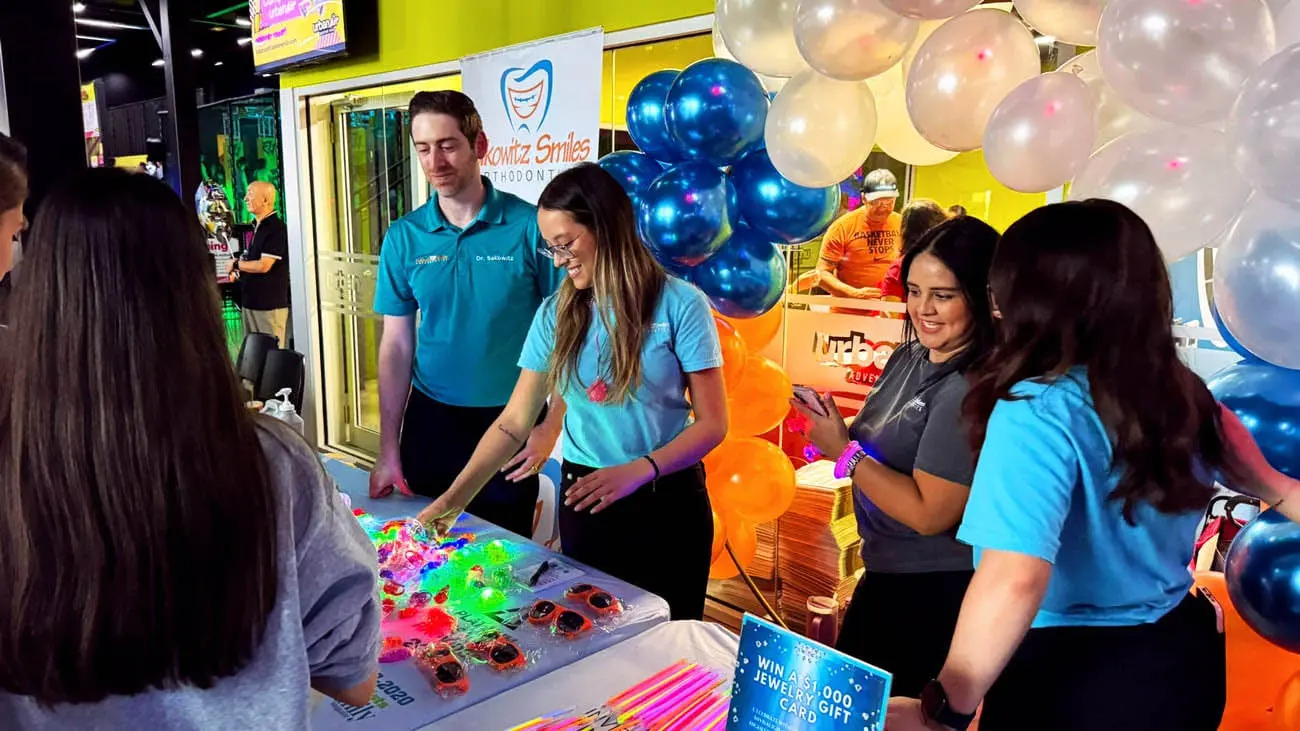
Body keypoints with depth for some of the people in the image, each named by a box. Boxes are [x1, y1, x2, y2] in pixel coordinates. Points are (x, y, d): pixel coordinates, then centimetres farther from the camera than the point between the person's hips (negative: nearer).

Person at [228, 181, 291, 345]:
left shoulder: (276, 228, -14)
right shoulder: (259, 227, 16)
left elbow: (263, 266, -20)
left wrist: (236, 265, -5)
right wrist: (238, 271, 7)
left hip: (270, 304, -9)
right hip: (251, 301, 9)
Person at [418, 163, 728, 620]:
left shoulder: (680, 305, -12)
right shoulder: (556, 314, 0)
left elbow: (712, 422, -11)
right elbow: (513, 423, 0)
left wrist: (637, 471, -24)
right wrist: (456, 496, -8)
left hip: (667, 502, -3)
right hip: (585, 501, 3)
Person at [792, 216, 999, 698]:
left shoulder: (971, 391, -25)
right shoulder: (910, 356, 2)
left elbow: (930, 513, -25)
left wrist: (844, 451, -19)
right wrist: (833, 431, -8)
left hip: (934, 598, -8)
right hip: (885, 574, 9)